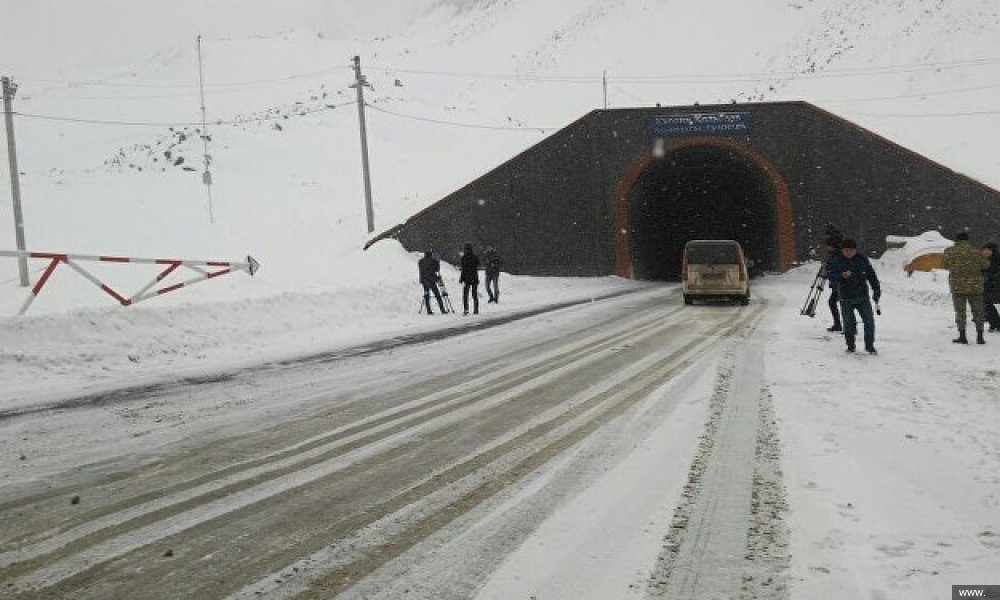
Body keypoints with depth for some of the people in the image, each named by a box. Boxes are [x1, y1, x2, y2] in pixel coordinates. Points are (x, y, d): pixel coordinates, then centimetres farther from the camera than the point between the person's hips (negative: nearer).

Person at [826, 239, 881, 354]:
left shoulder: (862, 260, 2)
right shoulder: (836, 262, -2)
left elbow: (871, 275, 7)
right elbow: (831, 276, -10)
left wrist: (876, 290, 4)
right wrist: (842, 276, -29)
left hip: (863, 297, 1)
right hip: (846, 299, -1)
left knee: (869, 321, -3)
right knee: (848, 323, 3)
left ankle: (869, 345, 11)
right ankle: (850, 346, 19)